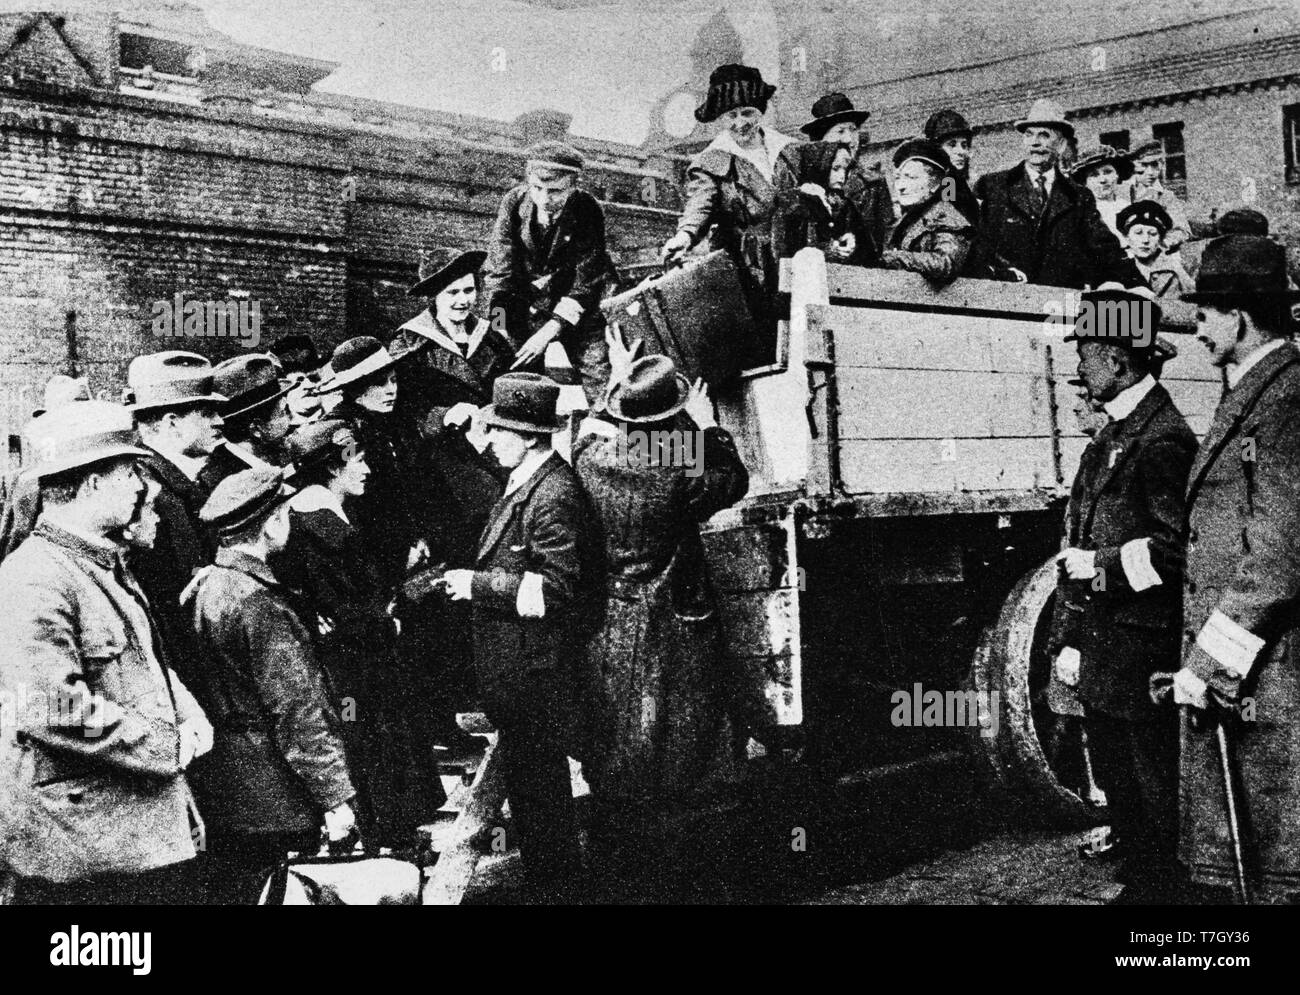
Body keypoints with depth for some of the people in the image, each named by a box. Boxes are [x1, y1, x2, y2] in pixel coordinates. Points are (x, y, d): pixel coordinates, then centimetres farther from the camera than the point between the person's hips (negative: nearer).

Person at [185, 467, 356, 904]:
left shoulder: (203, 586, 7)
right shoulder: (260, 602, -20)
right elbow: (297, 710, -21)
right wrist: (334, 796, -17)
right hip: (267, 800, -9)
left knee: (222, 890, 15)